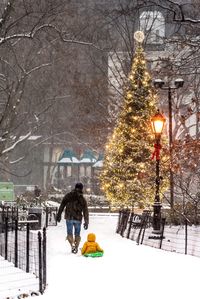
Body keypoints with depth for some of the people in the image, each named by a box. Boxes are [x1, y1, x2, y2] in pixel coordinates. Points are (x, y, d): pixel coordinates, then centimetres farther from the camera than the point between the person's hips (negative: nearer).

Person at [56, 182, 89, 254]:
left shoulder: (68, 196, 3)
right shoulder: (83, 199, 4)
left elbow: (62, 206, 1)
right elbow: (85, 211, 3)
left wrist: (58, 215, 5)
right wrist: (86, 222, 6)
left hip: (69, 218, -1)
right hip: (78, 219, 1)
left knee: (69, 233, 5)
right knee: (77, 234, 13)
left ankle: (72, 245, -18)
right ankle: (76, 247, 7)